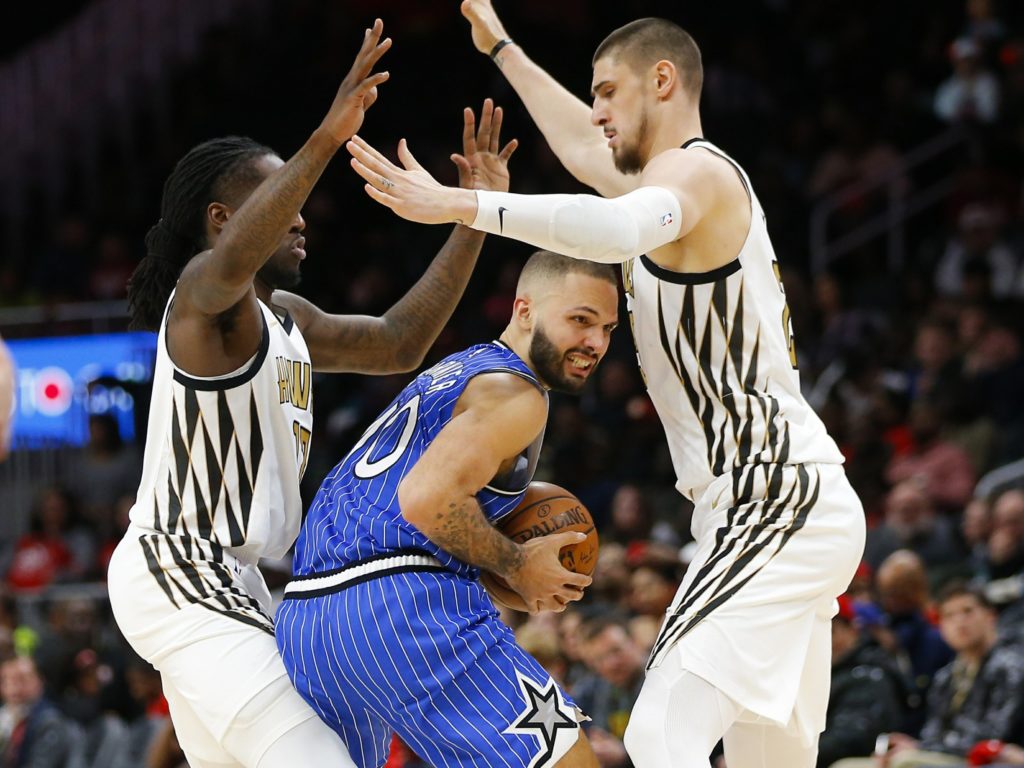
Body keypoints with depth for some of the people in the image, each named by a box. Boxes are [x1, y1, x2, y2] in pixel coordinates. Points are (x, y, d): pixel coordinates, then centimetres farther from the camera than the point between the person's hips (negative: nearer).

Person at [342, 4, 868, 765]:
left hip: (774, 505, -11)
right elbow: (584, 150, 42)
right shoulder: (679, 180, 21)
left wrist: (458, 205, -40)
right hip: (792, 503, 11)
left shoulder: (698, 170, -10)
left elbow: (622, 228, -34)